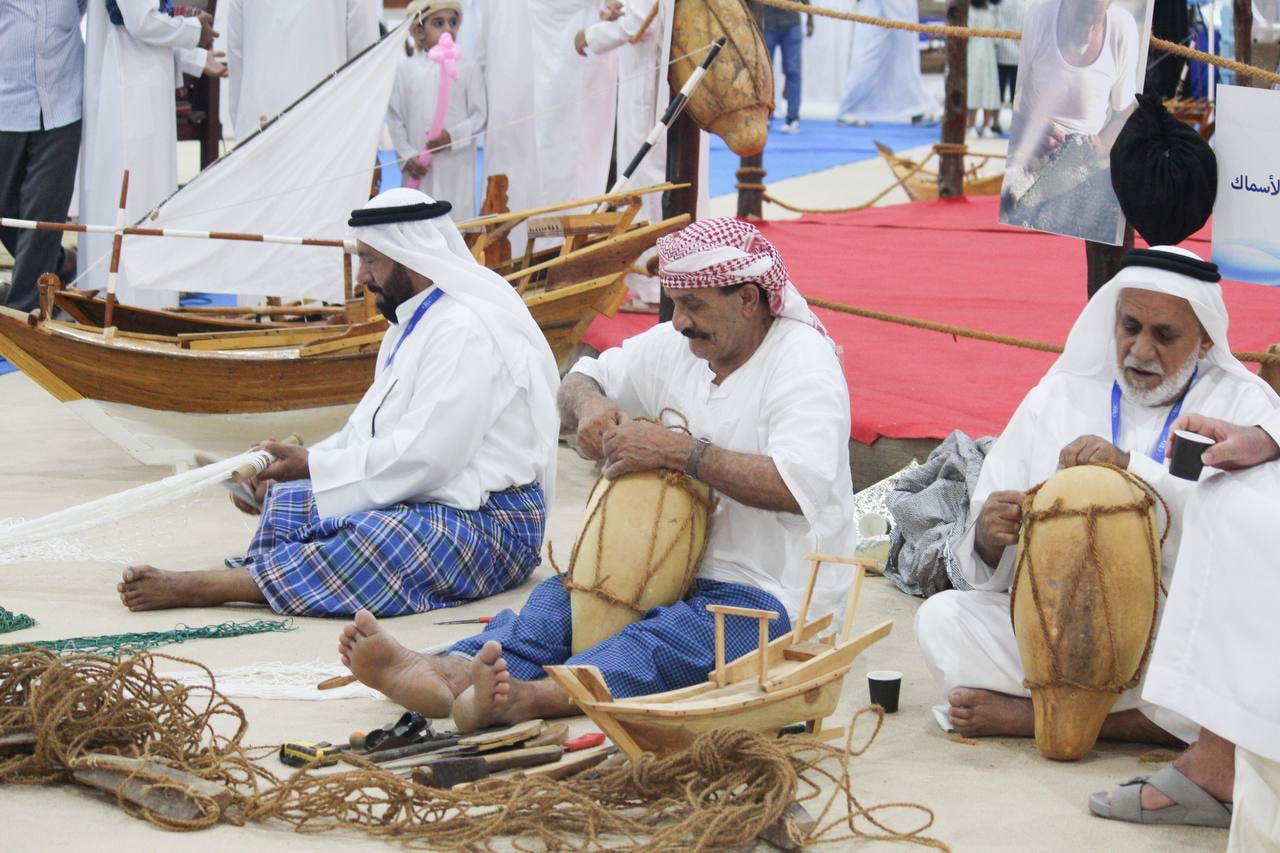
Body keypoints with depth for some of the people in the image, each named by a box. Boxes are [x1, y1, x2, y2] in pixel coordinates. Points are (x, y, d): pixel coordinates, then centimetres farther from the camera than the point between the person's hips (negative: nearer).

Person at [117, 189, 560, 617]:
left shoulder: (465, 331, -16)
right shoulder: (413, 322, 18)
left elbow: (422, 456, -22)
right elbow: (368, 431, 17)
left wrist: (311, 465, -12)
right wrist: (287, 468, 2)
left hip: (490, 525, -12)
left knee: (370, 540, -34)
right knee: (289, 502, 2)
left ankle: (195, 588, -38)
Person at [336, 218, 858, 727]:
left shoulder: (804, 366, -14)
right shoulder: (674, 347, 10)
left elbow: (802, 486, -30)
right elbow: (577, 381, 21)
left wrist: (677, 451, -29)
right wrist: (589, 404, -6)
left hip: (771, 592, -7)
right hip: (680, 568, 7)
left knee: (675, 640, -36)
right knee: (567, 593, -20)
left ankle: (527, 695, -62)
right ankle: (450, 674, -46)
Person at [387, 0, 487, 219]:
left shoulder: (467, 67, 2)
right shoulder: (406, 69, 6)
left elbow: (479, 115, 0)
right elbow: (395, 119, 6)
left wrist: (452, 136, -16)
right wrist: (407, 156, -6)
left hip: (457, 167, -1)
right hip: (419, 168, 2)